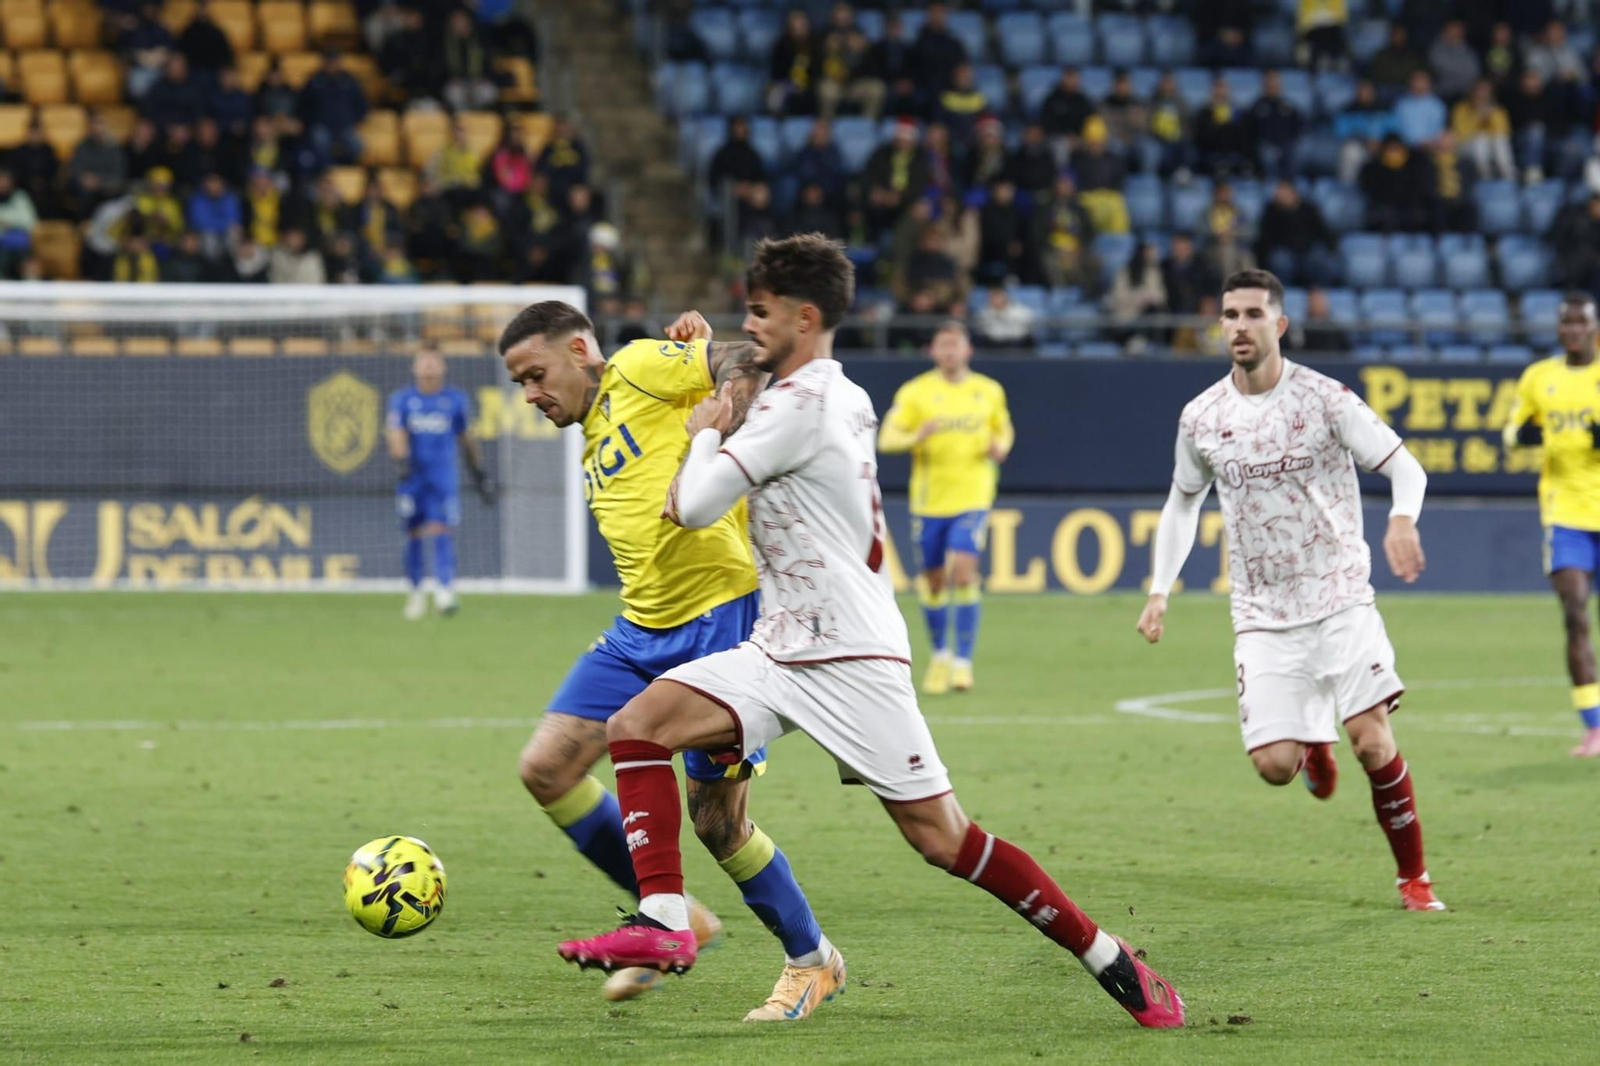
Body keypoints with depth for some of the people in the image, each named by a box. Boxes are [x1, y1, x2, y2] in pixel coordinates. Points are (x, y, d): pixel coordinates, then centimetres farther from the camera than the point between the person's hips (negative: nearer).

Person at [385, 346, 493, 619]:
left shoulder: (455, 400, 7)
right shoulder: (402, 399, 5)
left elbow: (466, 440, 16)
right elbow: (397, 434, -6)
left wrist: (480, 473, 18)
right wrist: (401, 459, -26)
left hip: (444, 477, -1)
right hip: (413, 476, 1)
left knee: (442, 531, -13)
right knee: (414, 535, 6)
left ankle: (445, 591, -19)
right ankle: (415, 591, 20)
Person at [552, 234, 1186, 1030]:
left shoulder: (799, 403, -14)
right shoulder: (846, 398, 16)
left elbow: (696, 506, -15)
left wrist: (705, 433, 3)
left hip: (847, 657, -10)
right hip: (780, 652, 10)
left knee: (942, 839, -8)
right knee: (637, 725, -8)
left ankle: (1113, 964, 3)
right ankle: (663, 924, -19)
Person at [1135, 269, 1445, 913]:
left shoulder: (1325, 400, -8)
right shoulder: (1201, 418, 3)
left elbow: (1406, 467, -5)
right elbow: (1183, 503, 19)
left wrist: (1402, 518, -28)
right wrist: (1160, 590, 11)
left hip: (1339, 599, -2)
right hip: (1262, 615, 2)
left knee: (1372, 743, -14)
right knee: (1274, 765, -9)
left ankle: (1414, 877, 5)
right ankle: (1313, 745, 30)